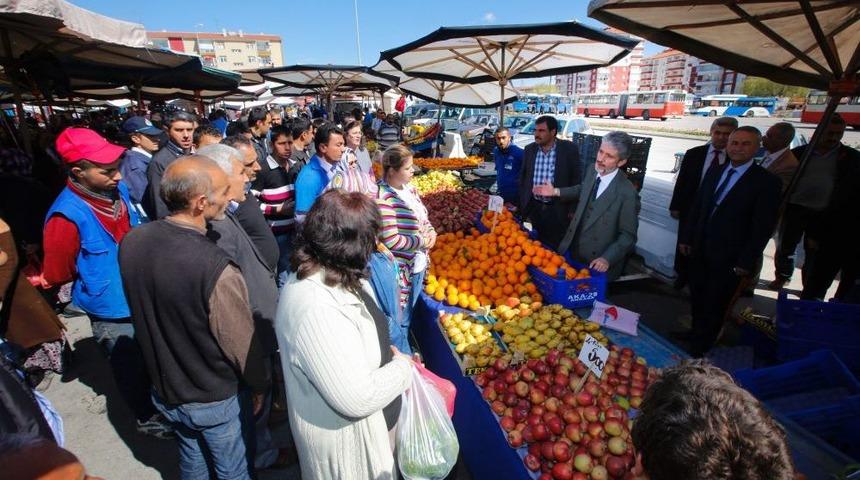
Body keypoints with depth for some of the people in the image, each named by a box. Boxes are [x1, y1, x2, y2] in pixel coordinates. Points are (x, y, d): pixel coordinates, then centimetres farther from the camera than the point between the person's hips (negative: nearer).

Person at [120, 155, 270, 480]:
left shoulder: (131, 242, -14)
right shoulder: (217, 270, -37)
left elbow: (143, 309, 1)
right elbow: (241, 343, -24)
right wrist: (260, 384, -4)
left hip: (164, 388, 6)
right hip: (216, 399, -6)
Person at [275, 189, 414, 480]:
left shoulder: (328, 275, -7)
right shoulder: (315, 311, -37)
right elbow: (358, 398, -33)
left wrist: (395, 361, -3)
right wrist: (402, 367, -18)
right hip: (341, 436, -8)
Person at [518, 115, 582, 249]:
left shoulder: (569, 149, -8)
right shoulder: (529, 149, 3)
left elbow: (576, 179, -4)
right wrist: (523, 205, 8)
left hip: (558, 210, -3)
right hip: (534, 208, 3)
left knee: (556, 247, 8)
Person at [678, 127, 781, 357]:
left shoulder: (767, 182, -11)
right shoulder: (714, 173, 5)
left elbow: (763, 227, -11)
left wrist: (746, 262, -13)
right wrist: (687, 238, 8)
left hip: (728, 258, -4)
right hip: (700, 250, 5)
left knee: (715, 304, 10)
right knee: (697, 296, 17)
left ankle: (702, 346, 29)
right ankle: (696, 331, 38)